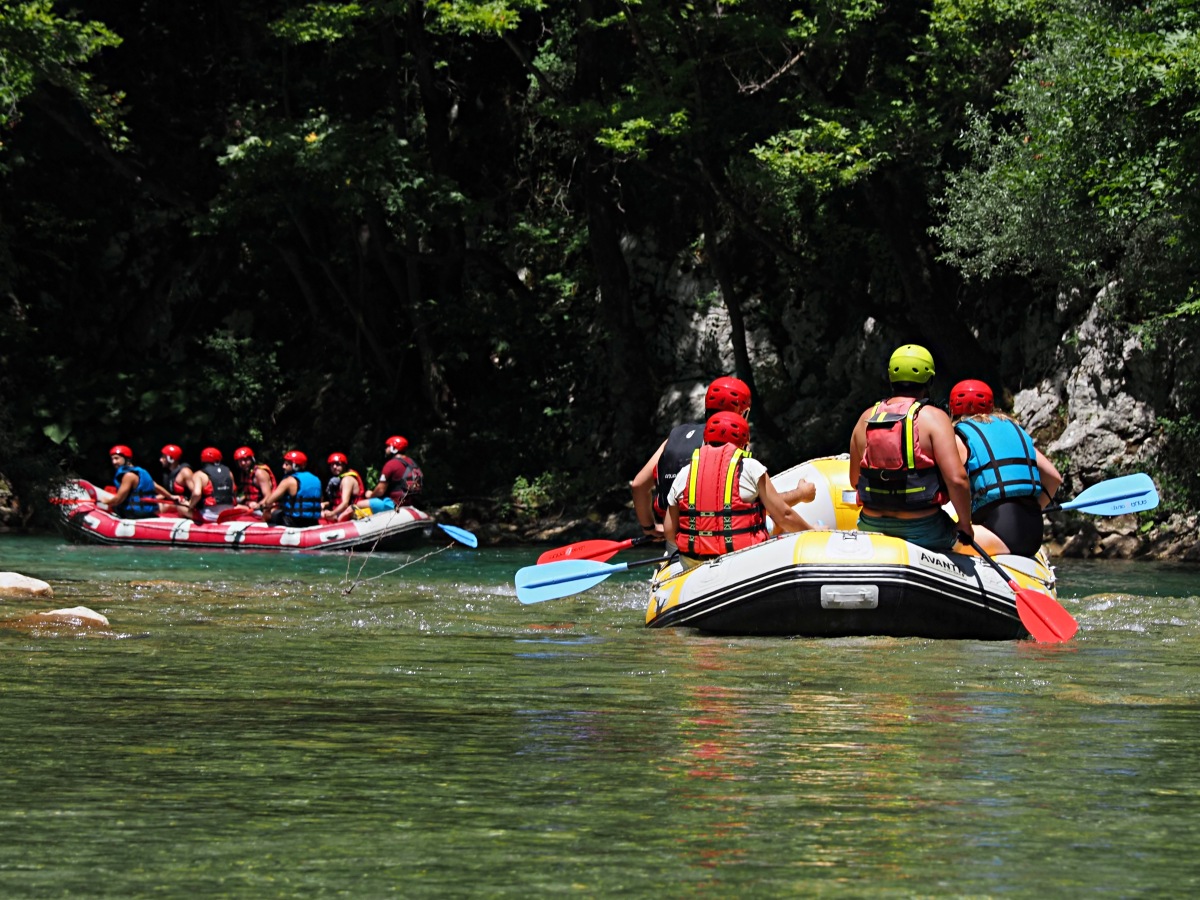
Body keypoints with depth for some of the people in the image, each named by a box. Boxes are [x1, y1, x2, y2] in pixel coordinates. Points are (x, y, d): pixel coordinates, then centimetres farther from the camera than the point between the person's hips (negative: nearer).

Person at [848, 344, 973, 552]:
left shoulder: (865, 419, 9)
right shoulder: (933, 418, -5)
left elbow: (855, 480, 16)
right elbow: (956, 478, -13)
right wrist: (965, 525, 0)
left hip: (871, 527, 5)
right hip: (922, 529, -5)